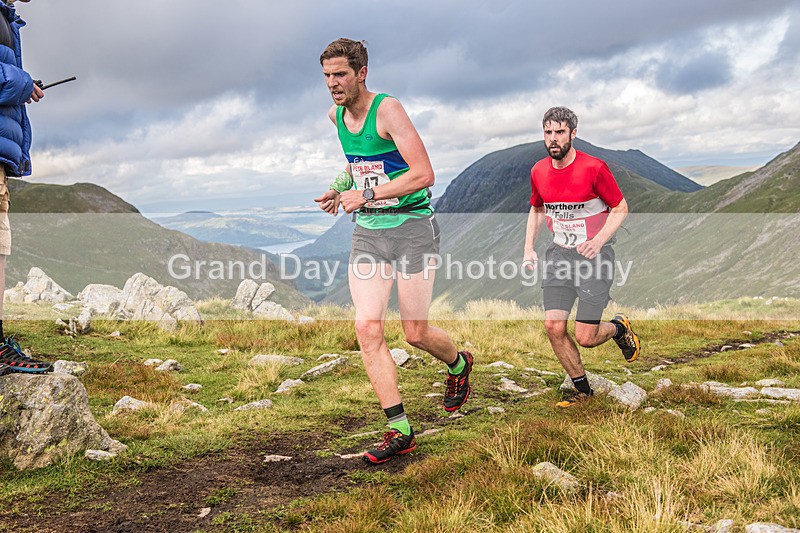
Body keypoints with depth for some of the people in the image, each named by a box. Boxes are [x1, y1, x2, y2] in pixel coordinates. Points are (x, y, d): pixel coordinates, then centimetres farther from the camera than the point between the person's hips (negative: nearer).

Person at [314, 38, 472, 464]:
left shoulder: (387, 110, -14)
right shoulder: (336, 115, 8)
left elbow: (424, 174, -21)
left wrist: (367, 194, -22)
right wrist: (339, 188, 10)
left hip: (411, 226, -6)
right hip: (367, 233, 6)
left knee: (415, 333, 1)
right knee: (367, 328, -8)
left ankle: (459, 365, 37)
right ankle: (400, 430, 0)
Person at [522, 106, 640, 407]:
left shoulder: (593, 168, -14)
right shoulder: (538, 171, 2)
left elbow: (620, 208, -6)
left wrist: (598, 240, -21)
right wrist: (529, 248, 6)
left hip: (594, 254, -5)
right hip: (559, 254, 5)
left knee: (585, 338, -6)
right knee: (554, 326, -6)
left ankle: (620, 328, 30)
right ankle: (582, 389, 15)